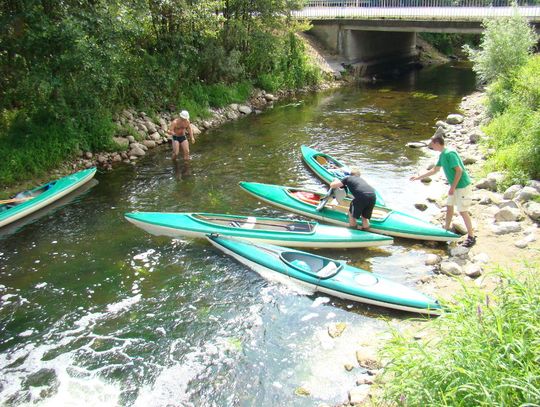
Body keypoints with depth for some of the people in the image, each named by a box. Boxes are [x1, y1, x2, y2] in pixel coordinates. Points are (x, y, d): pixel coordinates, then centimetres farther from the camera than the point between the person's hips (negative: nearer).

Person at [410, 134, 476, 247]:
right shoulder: (442, 155, 8)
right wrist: (419, 177, 22)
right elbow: (434, 170, 20)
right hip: (455, 186, 10)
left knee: (463, 211, -6)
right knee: (449, 206, 19)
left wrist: (452, 187, -21)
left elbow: (459, 170, -25)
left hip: (463, 186, -10)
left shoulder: (449, 154, -23)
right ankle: (446, 229, 34)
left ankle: (471, 237, 3)